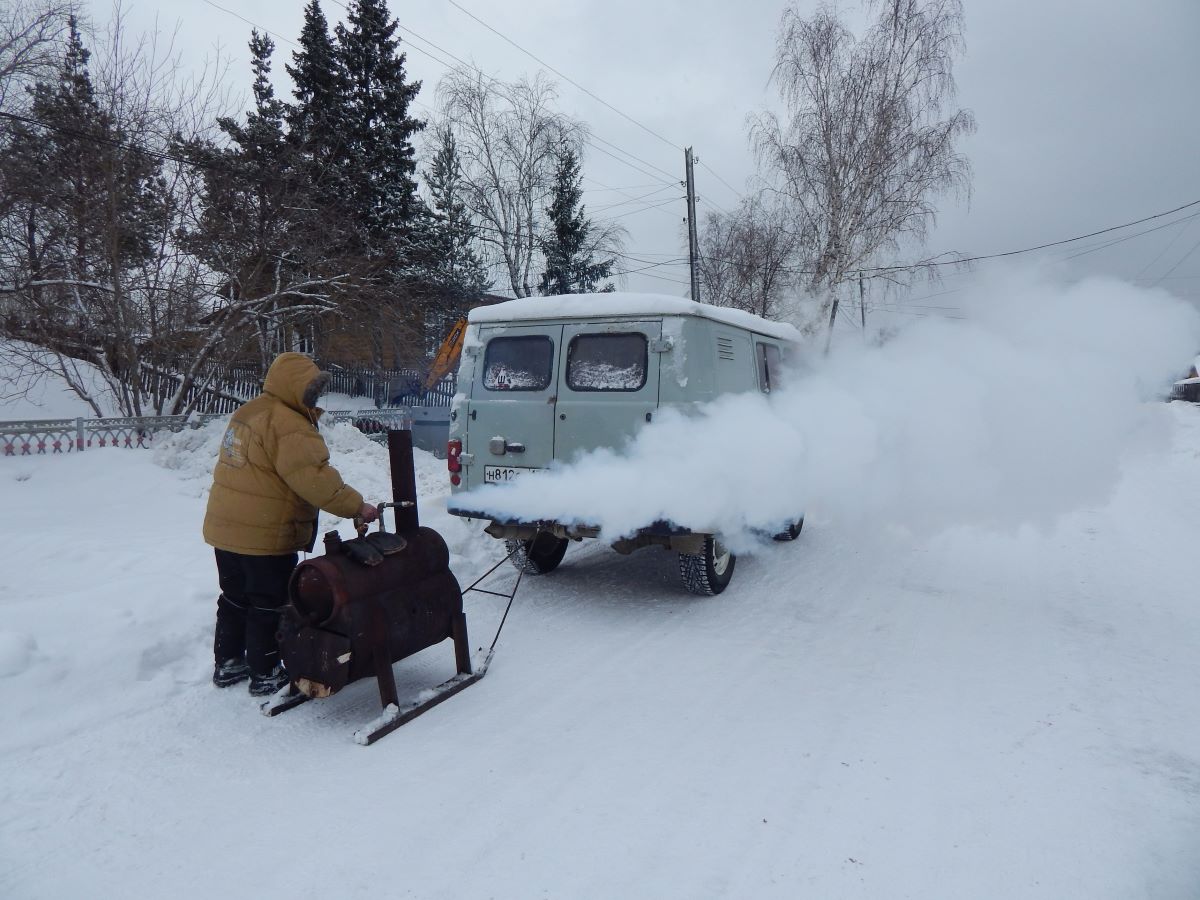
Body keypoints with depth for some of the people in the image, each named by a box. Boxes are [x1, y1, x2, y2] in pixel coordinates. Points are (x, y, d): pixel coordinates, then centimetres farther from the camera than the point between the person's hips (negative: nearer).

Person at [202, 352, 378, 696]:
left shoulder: (246, 414, 12)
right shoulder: (288, 425, -20)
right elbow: (313, 478, -27)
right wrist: (356, 506, -22)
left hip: (225, 529, 10)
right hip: (264, 537, -9)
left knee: (236, 600, 22)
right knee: (269, 606, 5)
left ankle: (227, 664, 34)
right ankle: (265, 675, 16)